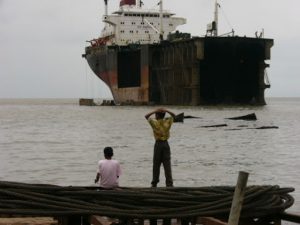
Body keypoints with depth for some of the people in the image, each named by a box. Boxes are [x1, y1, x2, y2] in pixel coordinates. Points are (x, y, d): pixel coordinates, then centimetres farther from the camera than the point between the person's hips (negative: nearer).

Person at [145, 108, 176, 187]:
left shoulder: (155, 123, -7)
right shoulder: (167, 122, 0)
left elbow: (146, 116, 5)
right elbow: (173, 115, 16)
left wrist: (155, 111, -1)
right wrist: (166, 111, 2)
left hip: (158, 144, -2)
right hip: (166, 144, 2)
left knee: (156, 165, 6)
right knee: (167, 165, 0)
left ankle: (154, 183, 11)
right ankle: (169, 183, -4)